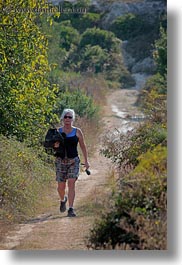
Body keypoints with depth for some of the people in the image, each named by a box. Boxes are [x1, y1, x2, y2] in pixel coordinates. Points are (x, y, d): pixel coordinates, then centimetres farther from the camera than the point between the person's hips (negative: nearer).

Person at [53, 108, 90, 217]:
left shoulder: (77, 132, 2)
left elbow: (83, 146, 9)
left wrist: (86, 161, 6)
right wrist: (55, 146, -15)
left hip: (73, 160, -1)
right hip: (61, 161, 1)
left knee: (71, 183, -14)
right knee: (61, 186, 5)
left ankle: (71, 209, -13)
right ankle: (63, 199, 39)